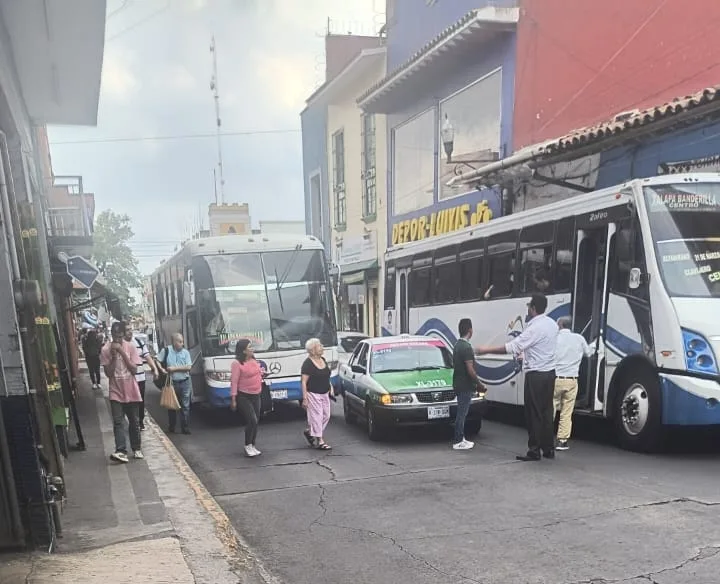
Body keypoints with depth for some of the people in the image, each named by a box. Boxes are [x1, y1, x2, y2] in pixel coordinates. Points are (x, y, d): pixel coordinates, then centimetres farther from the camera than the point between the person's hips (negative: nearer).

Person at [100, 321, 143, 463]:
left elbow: (134, 370, -12)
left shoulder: (131, 347, -6)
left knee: (134, 422, 10)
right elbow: (108, 373, -9)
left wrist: (122, 353, -17)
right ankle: (121, 451, -17)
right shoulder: (105, 350, -6)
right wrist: (113, 356, -20)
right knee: (118, 422, -11)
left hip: (131, 391, 1)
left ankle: (136, 448, 23)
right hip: (116, 392, -1)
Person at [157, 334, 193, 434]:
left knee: (185, 407, 0)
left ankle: (185, 428, 5)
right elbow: (157, 361, 6)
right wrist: (161, 369, -10)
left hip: (185, 383, 0)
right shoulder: (166, 350, -1)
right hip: (172, 383, 0)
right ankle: (171, 428, 21)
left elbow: (188, 367, -7)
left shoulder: (186, 352, 1)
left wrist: (174, 368, -13)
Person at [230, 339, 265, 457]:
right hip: (243, 396, -8)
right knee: (252, 421, -13)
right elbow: (234, 381, -16)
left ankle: (252, 446, 21)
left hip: (255, 396, 8)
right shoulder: (237, 363, -15)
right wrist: (233, 399, -17)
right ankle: (247, 446, 2)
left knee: (256, 421, 9)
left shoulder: (253, 361, 8)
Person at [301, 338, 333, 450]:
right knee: (317, 416, -4)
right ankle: (320, 441, 2)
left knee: (326, 416, 12)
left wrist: (330, 386, 11)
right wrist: (305, 398, -21)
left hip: (324, 394, 8)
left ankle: (309, 431, 29)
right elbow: (304, 382, -17)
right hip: (313, 394, -8)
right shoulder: (308, 363, -15)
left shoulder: (323, 360, 8)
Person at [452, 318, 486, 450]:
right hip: (465, 386, -10)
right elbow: (470, 370, -23)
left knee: (461, 413, 15)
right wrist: (480, 384, -11)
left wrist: (476, 383, 21)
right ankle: (458, 442, 0)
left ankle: (461, 438, 22)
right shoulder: (466, 347, -20)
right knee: (462, 413, -4)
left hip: (459, 384, 10)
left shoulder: (458, 345, 11)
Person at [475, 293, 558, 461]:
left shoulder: (534, 328, -18)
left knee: (534, 414, -2)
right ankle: (549, 449, 17)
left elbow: (512, 348, -20)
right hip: (550, 373, 8)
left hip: (536, 375, -8)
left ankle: (534, 451, 2)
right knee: (547, 412, 12)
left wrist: (486, 350, -15)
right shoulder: (552, 324, 8)